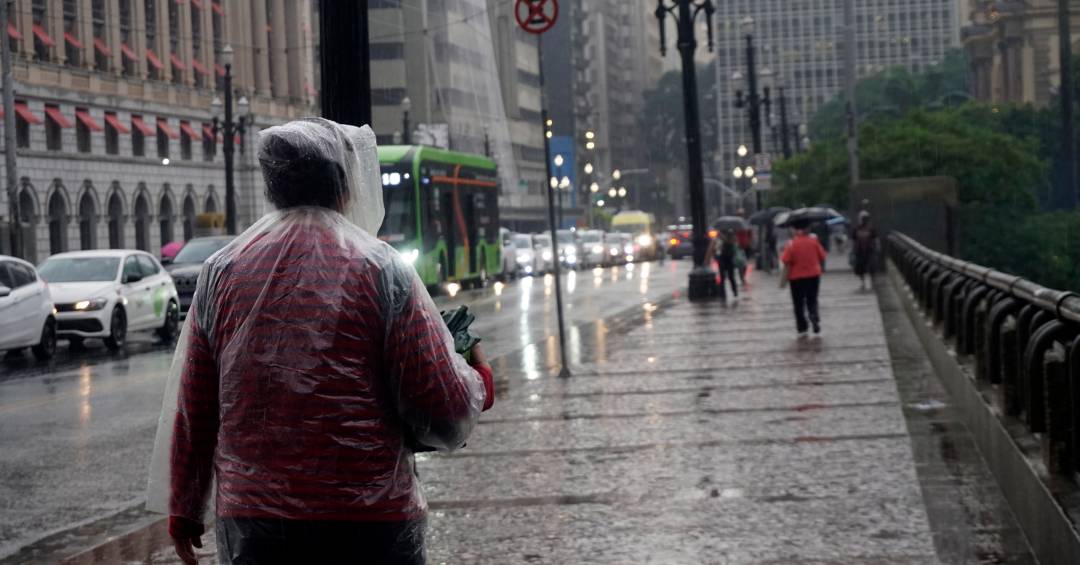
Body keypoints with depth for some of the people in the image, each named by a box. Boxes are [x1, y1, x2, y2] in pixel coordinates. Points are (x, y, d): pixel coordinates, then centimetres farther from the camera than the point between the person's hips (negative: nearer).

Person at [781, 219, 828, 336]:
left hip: (797, 278, -2)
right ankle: (814, 317, -9)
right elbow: (822, 257, 0)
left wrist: (785, 276, -4)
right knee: (812, 301, 16)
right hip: (813, 275, 2)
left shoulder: (791, 244, -12)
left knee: (799, 304, 10)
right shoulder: (814, 241, -7)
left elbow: (786, 262, -15)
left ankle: (802, 328, 11)